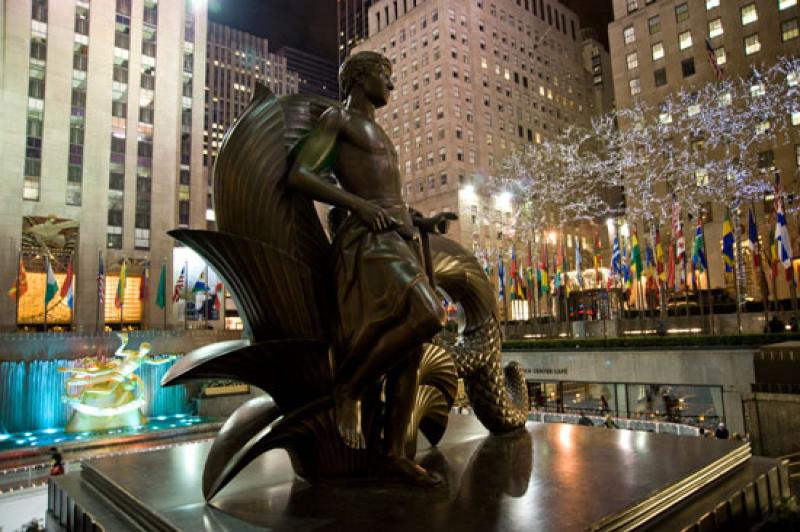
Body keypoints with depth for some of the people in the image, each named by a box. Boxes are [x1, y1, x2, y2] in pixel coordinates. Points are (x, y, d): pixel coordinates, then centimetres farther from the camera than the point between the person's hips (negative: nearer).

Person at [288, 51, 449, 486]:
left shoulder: (378, 134, 31)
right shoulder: (338, 117, 6)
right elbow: (298, 175, -8)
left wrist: (421, 222, 20)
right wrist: (359, 204, -17)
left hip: (402, 241, 9)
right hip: (369, 239, -8)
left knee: (410, 351, 1)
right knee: (427, 316, -29)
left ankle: (394, 454, 7)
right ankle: (350, 387, -9)